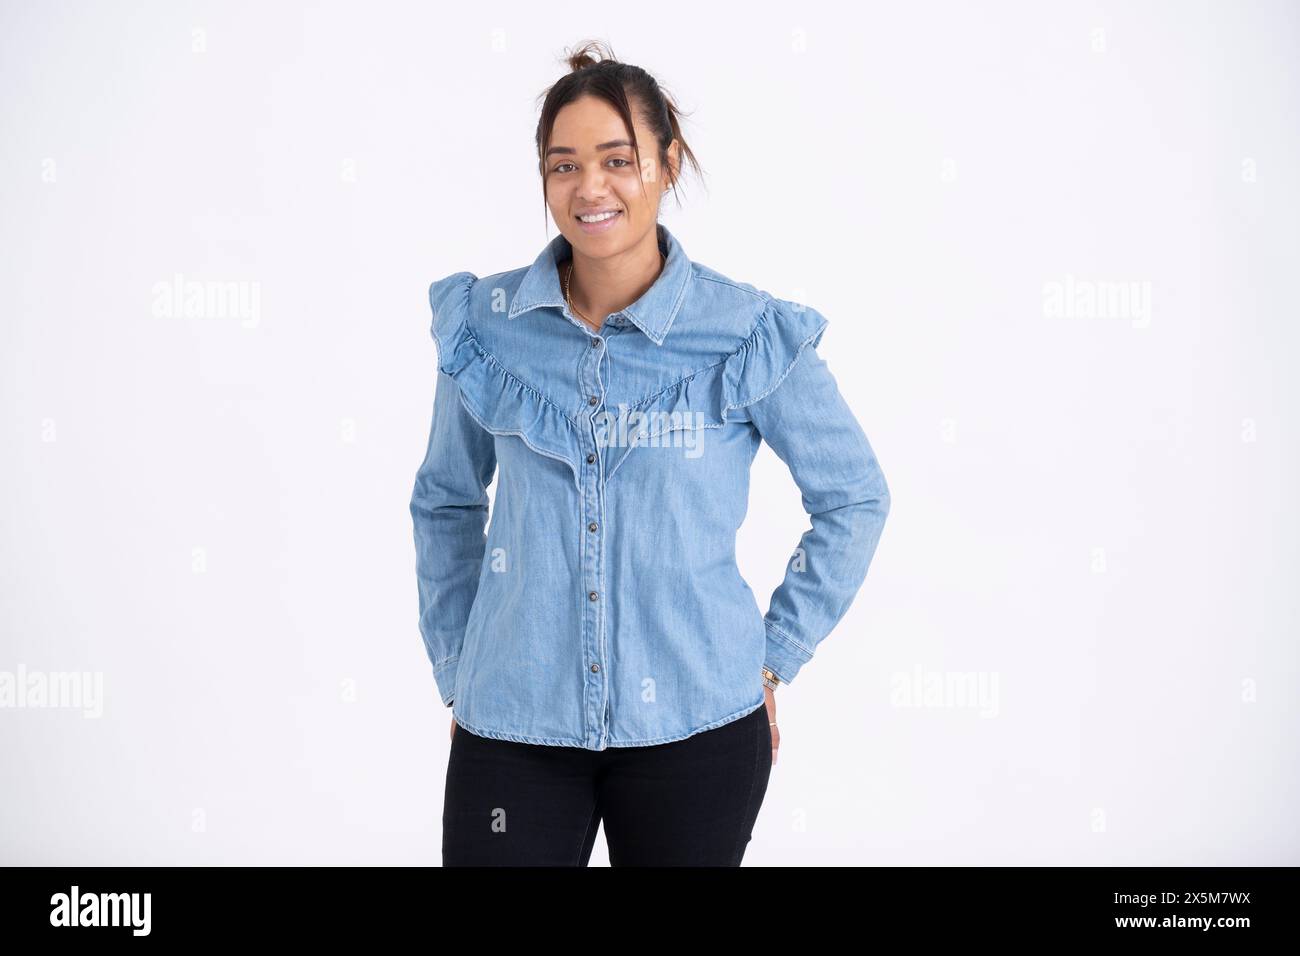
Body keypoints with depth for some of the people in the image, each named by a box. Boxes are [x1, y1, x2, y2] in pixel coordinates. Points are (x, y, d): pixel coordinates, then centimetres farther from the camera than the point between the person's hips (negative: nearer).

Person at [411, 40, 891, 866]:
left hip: (695, 726, -1)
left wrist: (774, 657, 3)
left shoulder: (751, 334, -6)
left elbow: (854, 499, 5)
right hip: (515, 721, 1)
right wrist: (456, 671, 11)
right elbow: (446, 503, 13)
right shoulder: (485, 324, 0)